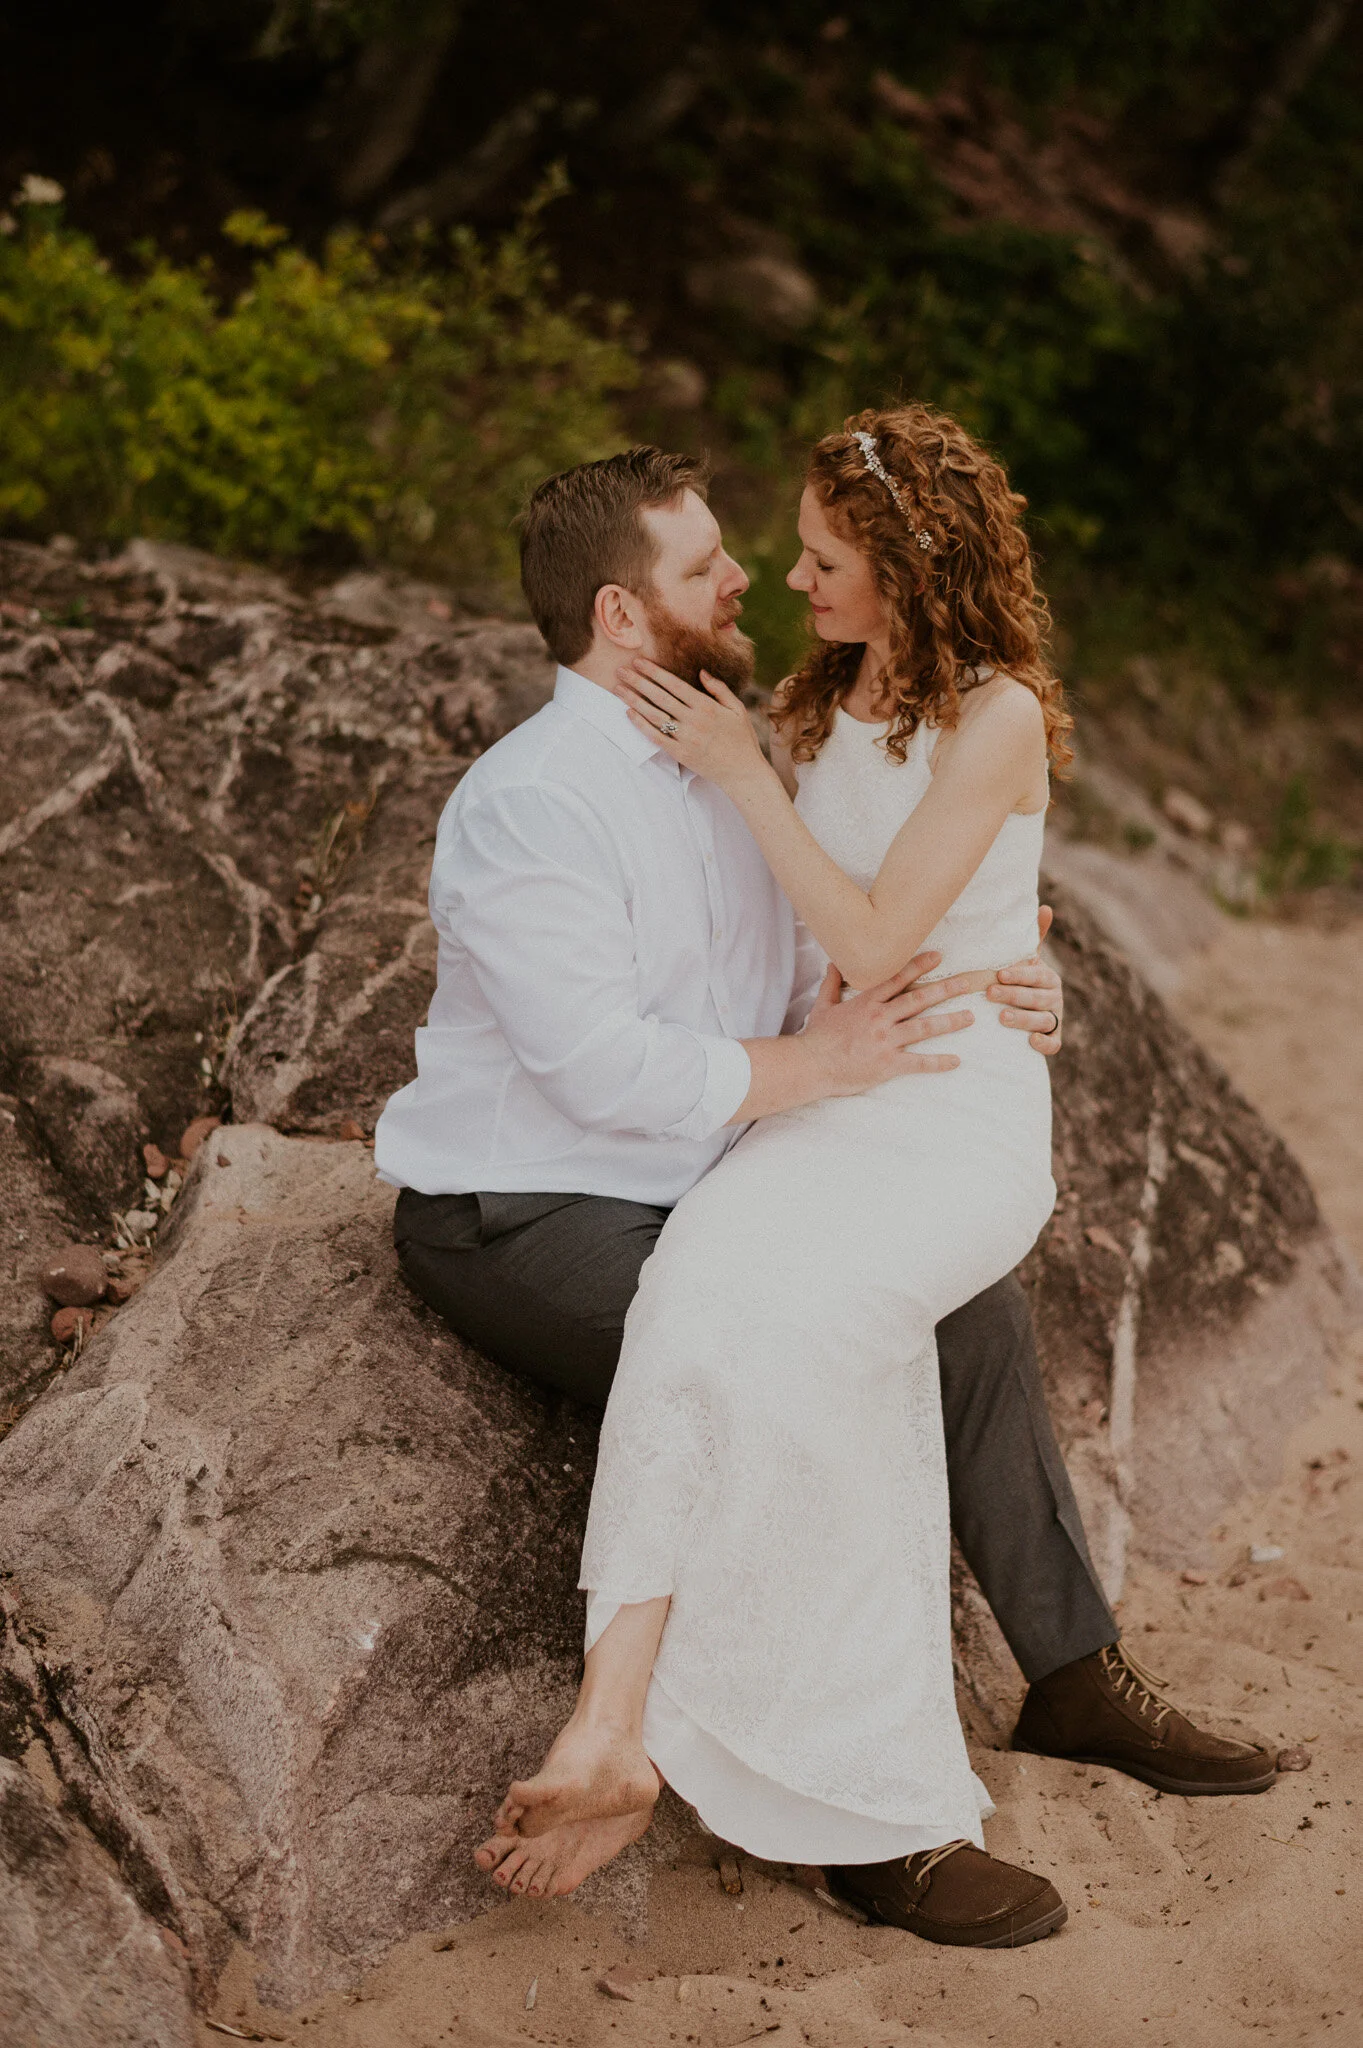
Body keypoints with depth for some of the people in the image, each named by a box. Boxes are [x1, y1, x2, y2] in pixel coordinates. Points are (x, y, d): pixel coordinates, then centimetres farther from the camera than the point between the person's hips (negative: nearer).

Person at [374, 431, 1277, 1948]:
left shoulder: (720, 771, 10)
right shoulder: (529, 802, -20)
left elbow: (814, 981, 11)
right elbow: (600, 1068, -27)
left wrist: (986, 1004, -7)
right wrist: (816, 1065, -24)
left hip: (691, 1194, 9)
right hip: (520, 1222, -9)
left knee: (968, 1295, 4)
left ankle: (1076, 1679, 17)